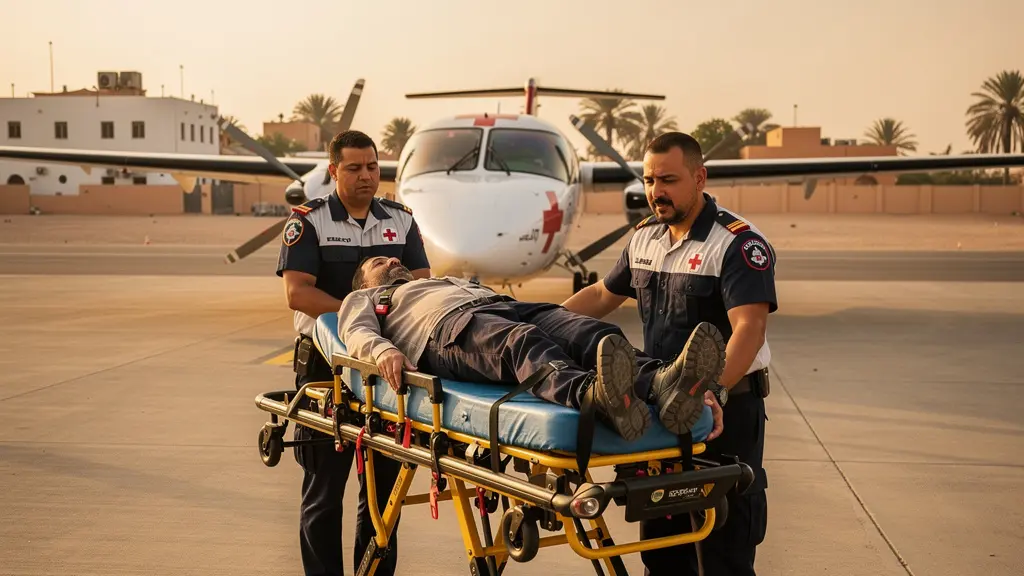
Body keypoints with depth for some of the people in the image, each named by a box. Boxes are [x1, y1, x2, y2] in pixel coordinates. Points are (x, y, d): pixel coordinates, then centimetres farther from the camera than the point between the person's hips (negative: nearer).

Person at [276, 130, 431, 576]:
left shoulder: (401, 220, 11)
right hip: (326, 362, -4)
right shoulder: (308, 221, -1)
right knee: (324, 486, 3)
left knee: (384, 483, 9)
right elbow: (297, 293, -12)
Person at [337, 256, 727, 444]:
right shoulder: (364, 299, 35)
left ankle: (662, 384, -59)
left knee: (592, 333, -28)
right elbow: (357, 334, 11)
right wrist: (384, 351, -15)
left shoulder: (450, 282, 49)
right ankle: (592, 395, -73)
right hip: (449, 326, -5)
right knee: (522, 342, -40)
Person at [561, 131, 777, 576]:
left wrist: (716, 389, -41)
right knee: (660, 539, 16)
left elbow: (749, 328, -26)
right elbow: (601, 295, 22)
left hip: (726, 407, -7)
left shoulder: (738, 243, -15)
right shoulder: (645, 238, 9)